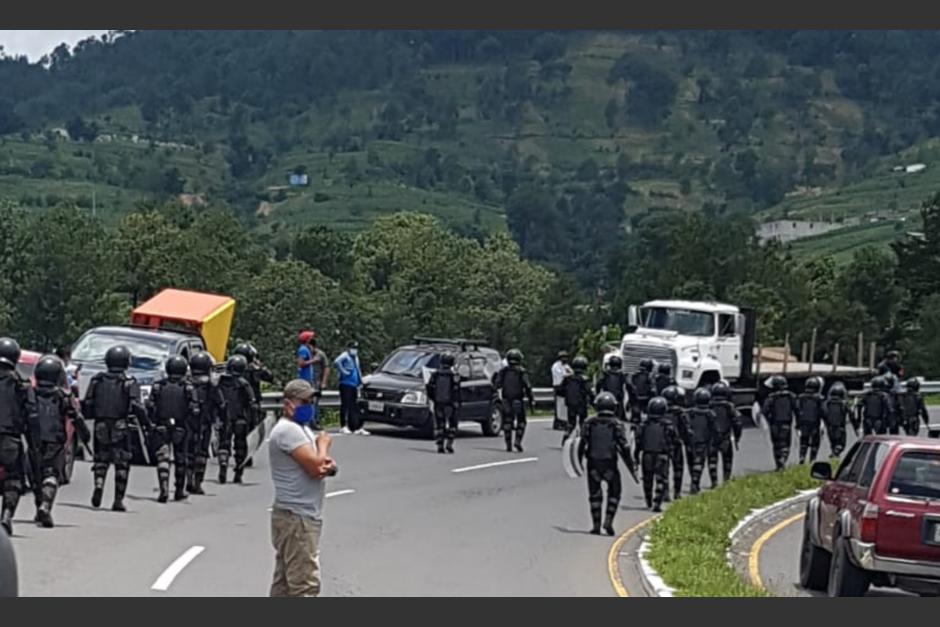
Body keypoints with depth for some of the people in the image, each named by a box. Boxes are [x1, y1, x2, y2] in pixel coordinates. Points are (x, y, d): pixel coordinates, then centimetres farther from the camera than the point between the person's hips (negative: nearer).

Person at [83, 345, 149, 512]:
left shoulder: (97, 380, 5)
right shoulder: (129, 382, -4)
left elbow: (87, 406, 5)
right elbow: (136, 406, -13)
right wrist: (145, 422, -2)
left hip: (100, 427, 3)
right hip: (120, 429, -3)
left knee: (101, 459, 16)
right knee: (122, 463, 6)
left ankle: (98, 485, -11)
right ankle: (118, 500, 5)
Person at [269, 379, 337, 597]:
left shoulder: (302, 428, 18)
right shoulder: (288, 430, -15)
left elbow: (320, 465, 14)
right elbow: (315, 465, -24)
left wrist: (328, 466, -11)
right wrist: (323, 443, -4)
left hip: (304, 516, 10)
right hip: (297, 518, -10)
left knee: (284, 582, 14)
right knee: (306, 584, -12)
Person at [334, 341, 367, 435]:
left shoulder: (355, 357, 22)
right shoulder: (345, 355, -5)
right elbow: (336, 362, -26)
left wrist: (360, 381, 24)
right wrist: (343, 371, -19)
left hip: (354, 385, 9)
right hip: (346, 384, -9)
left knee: (353, 407, 7)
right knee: (345, 405, -8)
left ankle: (357, 428, 6)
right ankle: (344, 426, -7)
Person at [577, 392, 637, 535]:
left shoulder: (589, 423, -3)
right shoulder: (616, 424, -7)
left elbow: (582, 445, -2)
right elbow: (624, 448, -9)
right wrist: (632, 469, -2)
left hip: (593, 465, 1)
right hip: (610, 465, -1)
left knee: (595, 495, 13)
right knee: (614, 493, 15)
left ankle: (596, 525, 7)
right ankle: (608, 521, 1)